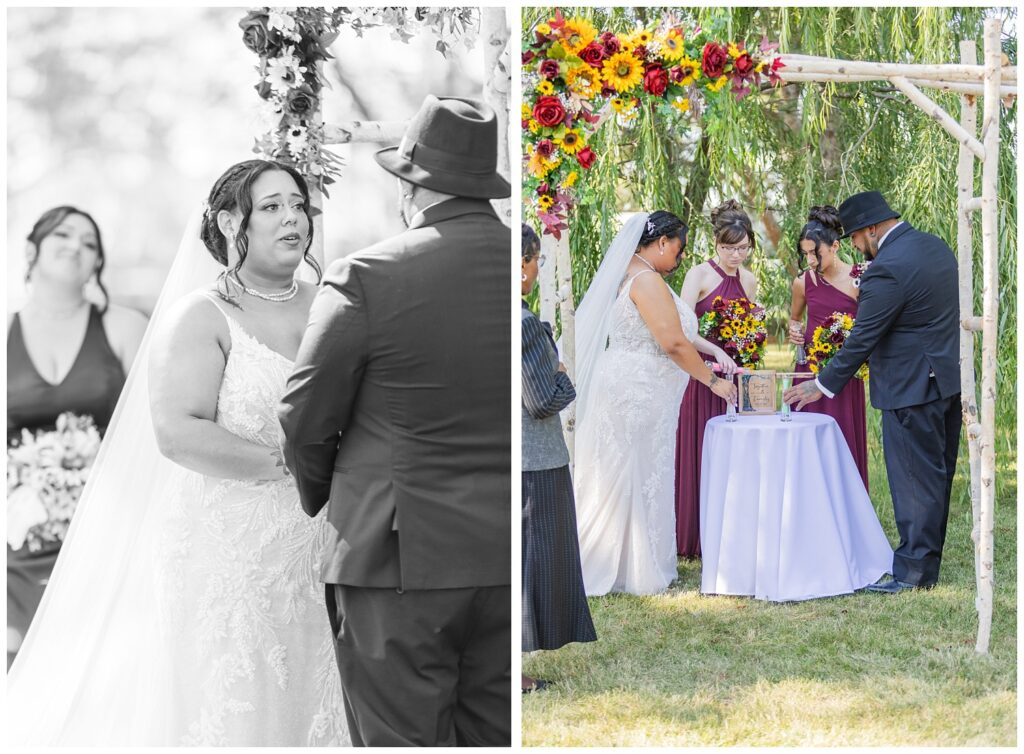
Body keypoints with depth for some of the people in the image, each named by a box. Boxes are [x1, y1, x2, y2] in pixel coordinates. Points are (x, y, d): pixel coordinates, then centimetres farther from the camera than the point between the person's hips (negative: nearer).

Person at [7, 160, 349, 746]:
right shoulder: (199, 317, -4)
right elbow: (178, 434, -17)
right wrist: (286, 464, -19)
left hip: (320, 551, 4)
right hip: (228, 558, -4)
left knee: (312, 705, 5)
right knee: (232, 711, -3)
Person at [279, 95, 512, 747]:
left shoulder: (366, 278, -10)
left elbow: (306, 419, -2)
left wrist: (322, 501, 17)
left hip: (401, 558, -4)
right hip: (511, 559, 5)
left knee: (403, 740, 2)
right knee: (496, 738, 13)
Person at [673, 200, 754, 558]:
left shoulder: (748, 281, 11)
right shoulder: (699, 275, -8)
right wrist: (716, 351, -29)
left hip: (734, 374, 5)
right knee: (699, 453, -3)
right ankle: (695, 538, 3)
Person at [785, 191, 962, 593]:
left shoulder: (887, 270, -21)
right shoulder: (935, 246, 8)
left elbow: (862, 339, -16)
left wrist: (824, 385, -6)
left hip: (912, 388, -9)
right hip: (949, 380, 10)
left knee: (915, 480, -3)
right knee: (937, 477, 14)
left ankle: (913, 571, 3)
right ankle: (928, 565, 24)